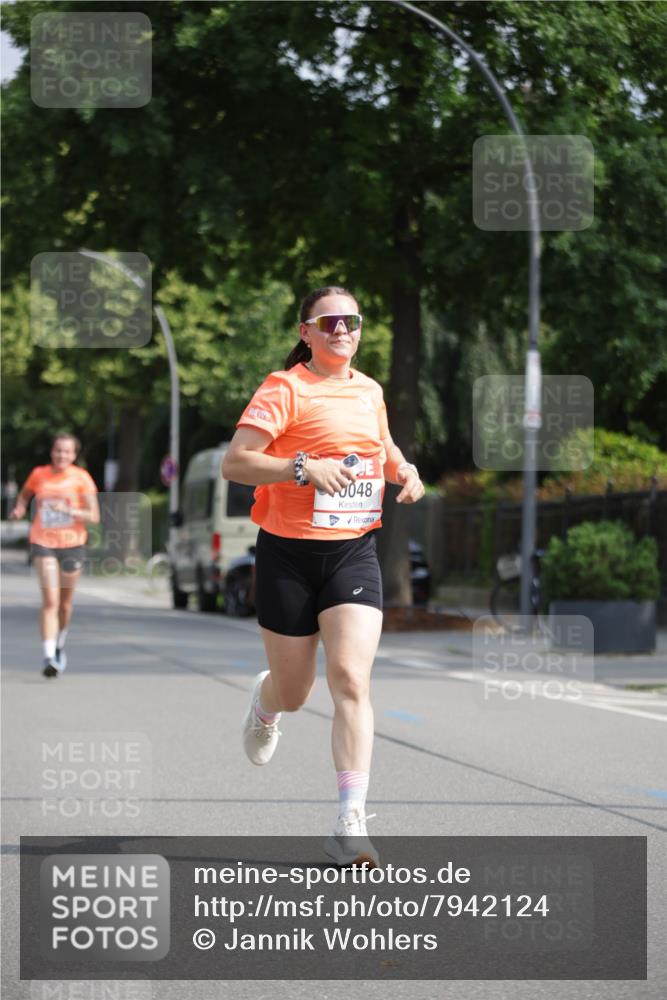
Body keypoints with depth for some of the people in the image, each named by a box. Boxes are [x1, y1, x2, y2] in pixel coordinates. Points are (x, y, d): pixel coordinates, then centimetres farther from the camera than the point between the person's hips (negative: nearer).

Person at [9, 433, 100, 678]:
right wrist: (19, 509, 0)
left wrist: (68, 510, -23)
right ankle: (49, 657, -22)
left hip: (72, 545, 1)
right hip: (43, 544, -1)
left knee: (65, 602, 15)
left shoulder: (81, 478, -4)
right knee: (50, 600, -16)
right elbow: (25, 495, 21)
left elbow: (94, 516, -8)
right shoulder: (38, 474, 1)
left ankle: (59, 646, 41)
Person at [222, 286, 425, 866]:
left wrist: (404, 469, 10)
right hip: (289, 555, -3)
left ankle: (351, 825, -17)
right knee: (294, 694, 8)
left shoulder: (370, 391, 11)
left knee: (351, 678, -16)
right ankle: (265, 702, 49)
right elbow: (235, 463, -16)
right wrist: (305, 467, -27)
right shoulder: (285, 389, -7)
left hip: (354, 552, 3)